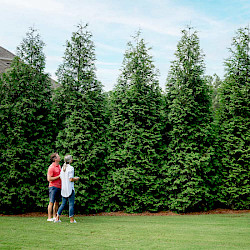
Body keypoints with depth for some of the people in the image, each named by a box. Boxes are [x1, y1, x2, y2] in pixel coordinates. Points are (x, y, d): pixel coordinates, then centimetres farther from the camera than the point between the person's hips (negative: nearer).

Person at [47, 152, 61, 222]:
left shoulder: (59, 166, 14)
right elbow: (49, 179, -17)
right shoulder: (51, 167, -13)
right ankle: (49, 218, 1)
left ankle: (54, 217, 15)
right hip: (53, 187, -8)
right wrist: (58, 176, -15)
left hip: (59, 187, 8)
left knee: (57, 202, 9)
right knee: (51, 202, -4)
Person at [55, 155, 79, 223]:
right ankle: (72, 219, 5)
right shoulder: (71, 168, -14)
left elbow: (61, 178, 13)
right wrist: (76, 179, 1)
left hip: (63, 189, 7)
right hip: (70, 189, -7)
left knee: (63, 204, 14)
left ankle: (57, 218, 11)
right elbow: (71, 179, -19)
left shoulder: (63, 167, 9)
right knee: (71, 204, 1)